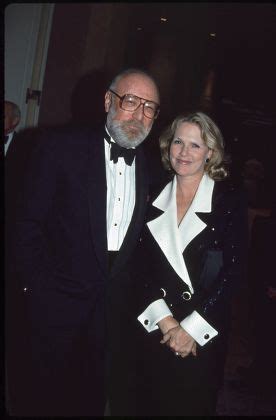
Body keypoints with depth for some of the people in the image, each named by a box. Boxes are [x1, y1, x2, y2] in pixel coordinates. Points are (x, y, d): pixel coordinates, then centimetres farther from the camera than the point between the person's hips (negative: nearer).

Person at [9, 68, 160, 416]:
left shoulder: (151, 166, 4)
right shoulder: (60, 146, -9)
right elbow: (29, 222, -9)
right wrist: (37, 284, -11)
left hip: (117, 306, 4)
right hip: (58, 302, -3)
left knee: (92, 399, 18)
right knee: (47, 396, 14)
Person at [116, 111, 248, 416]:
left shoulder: (230, 199, -4)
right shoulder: (153, 197, 4)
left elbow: (234, 270, -8)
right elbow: (138, 265, 0)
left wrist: (192, 328, -11)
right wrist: (164, 319, -10)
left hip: (204, 333, -2)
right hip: (148, 327, 3)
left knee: (193, 405, 11)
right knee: (147, 405, 14)